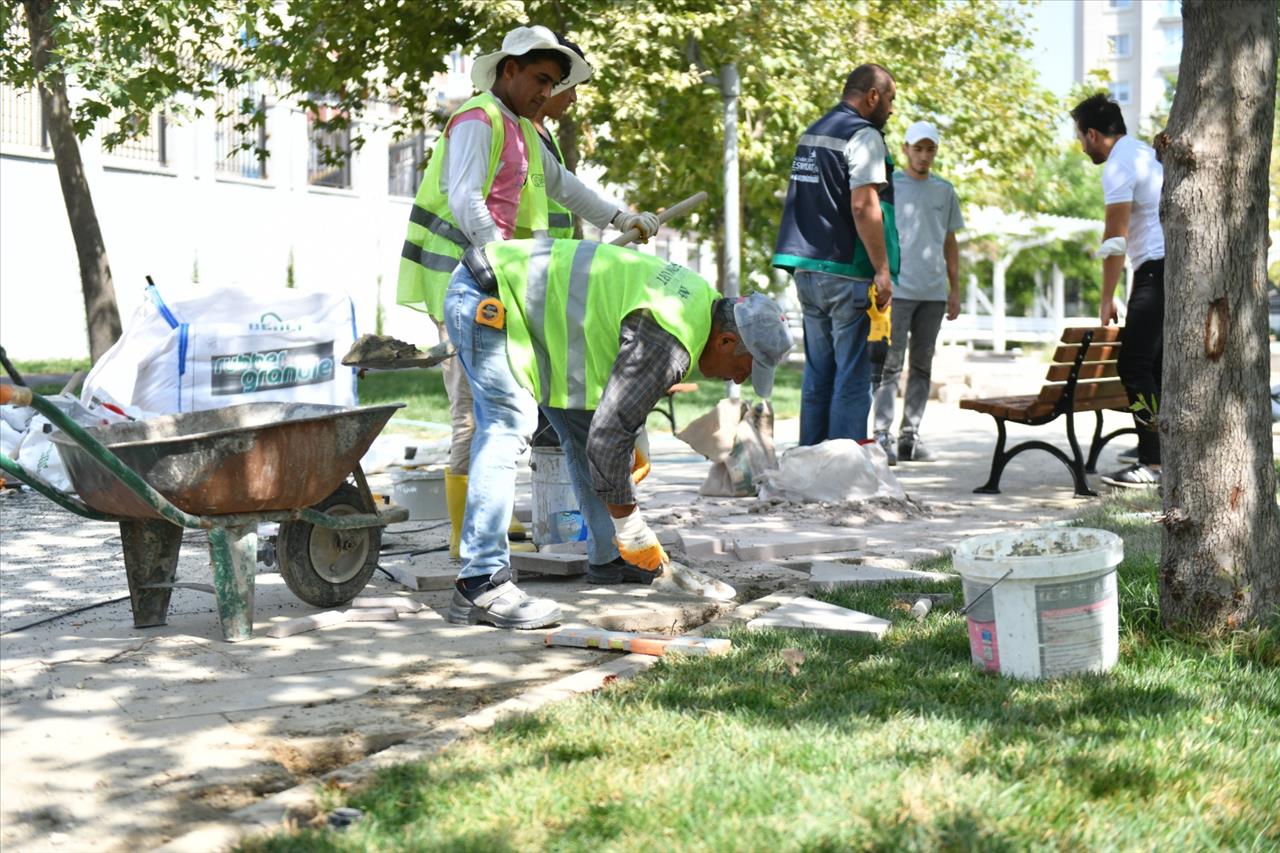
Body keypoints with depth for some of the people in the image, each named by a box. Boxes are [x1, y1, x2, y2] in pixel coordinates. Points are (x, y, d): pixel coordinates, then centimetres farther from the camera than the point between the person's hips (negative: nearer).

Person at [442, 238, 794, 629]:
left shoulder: (700, 299, 7)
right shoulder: (668, 344, -26)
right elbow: (608, 436, -25)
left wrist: (635, 438, 17)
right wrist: (634, 533, -16)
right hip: (485, 299, -11)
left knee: (583, 424, 12)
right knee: (509, 428, -21)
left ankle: (609, 557, 23)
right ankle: (480, 585, -25)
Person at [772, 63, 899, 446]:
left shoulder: (810, 134, 17)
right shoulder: (863, 135, -11)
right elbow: (863, 206, -19)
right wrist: (883, 270, -18)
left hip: (807, 270, 8)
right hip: (847, 274, -8)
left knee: (818, 375, 13)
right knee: (853, 378, -5)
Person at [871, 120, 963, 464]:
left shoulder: (945, 191, 14)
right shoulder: (887, 186, 2)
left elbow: (950, 242, 18)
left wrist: (955, 290, 14)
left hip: (933, 293, 5)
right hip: (897, 290, -5)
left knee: (922, 365, 7)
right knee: (890, 364, -9)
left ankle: (910, 437, 11)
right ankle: (883, 436, -10)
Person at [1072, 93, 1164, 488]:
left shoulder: (1119, 166, -10)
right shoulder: (1147, 154, 21)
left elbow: (1116, 238, -13)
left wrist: (1106, 300, -8)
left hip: (1158, 267, -10)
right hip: (1178, 265, 10)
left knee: (1134, 365, -10)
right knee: (1157, 365, 11)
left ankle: (1152, 463, -13)